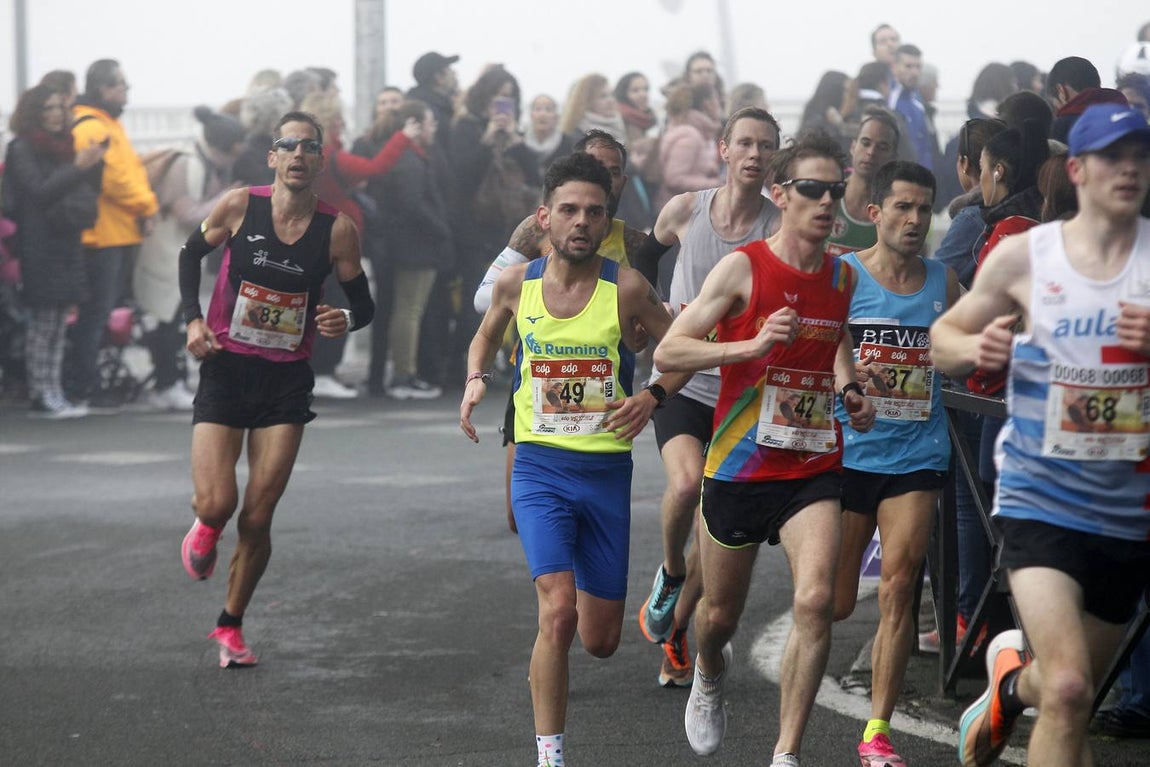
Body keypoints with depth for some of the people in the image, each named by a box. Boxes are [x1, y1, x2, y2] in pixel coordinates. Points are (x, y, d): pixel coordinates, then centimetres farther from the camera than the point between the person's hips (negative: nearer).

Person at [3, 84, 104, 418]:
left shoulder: (63, 147, 18)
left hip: (66, 245, 8)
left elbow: (86, 194, 20)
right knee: (42, 322, -8)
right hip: (39, 249, -8)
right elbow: (40, 191, -14)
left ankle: (51, 394, 7)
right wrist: (77, 168, -22)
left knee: (58, 323, 6)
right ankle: (42, 395, -7)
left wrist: (94, 165, 2)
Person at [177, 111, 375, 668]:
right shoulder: (240, 206, -7)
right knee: (216, 504, -12)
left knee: (258, 517, 0)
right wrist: (193, 318, -2)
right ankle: (205, 530, 27)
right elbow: (192, 253, 10)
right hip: (226, 368, -1)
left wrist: (346, 319, -19)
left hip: (288, 378, 1)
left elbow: (363, 302, 5)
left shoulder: (337, 229, -6)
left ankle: (231, 625, 19)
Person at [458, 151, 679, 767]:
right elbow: (487, 335, 20)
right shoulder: (517, 283, -2)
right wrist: (475, 380, 1)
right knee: (558, 611, -21)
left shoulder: (627, 288, -8)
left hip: (607, 471, 0)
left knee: (600, 642, 9)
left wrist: (651, 395, -13)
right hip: (540, 467, 0)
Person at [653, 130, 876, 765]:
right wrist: (753, 344, -29)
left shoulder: (843, 277, 6)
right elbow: (667, 352, -16)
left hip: (814, 469, 3)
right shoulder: (744, 267, -11)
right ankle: (709, 674, 52)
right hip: (738, 467, -2)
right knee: (720, 613, 14)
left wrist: (851, 391, 10)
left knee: (816, 601, -19)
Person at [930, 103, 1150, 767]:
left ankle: (1012, 680, 53)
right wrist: (978, 350, -15)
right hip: (1042, 502, -2)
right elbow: (944, 337, 8)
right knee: (1068, 691, -22)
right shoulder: (1024, 255, -3)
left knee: (1069, 692, 19)